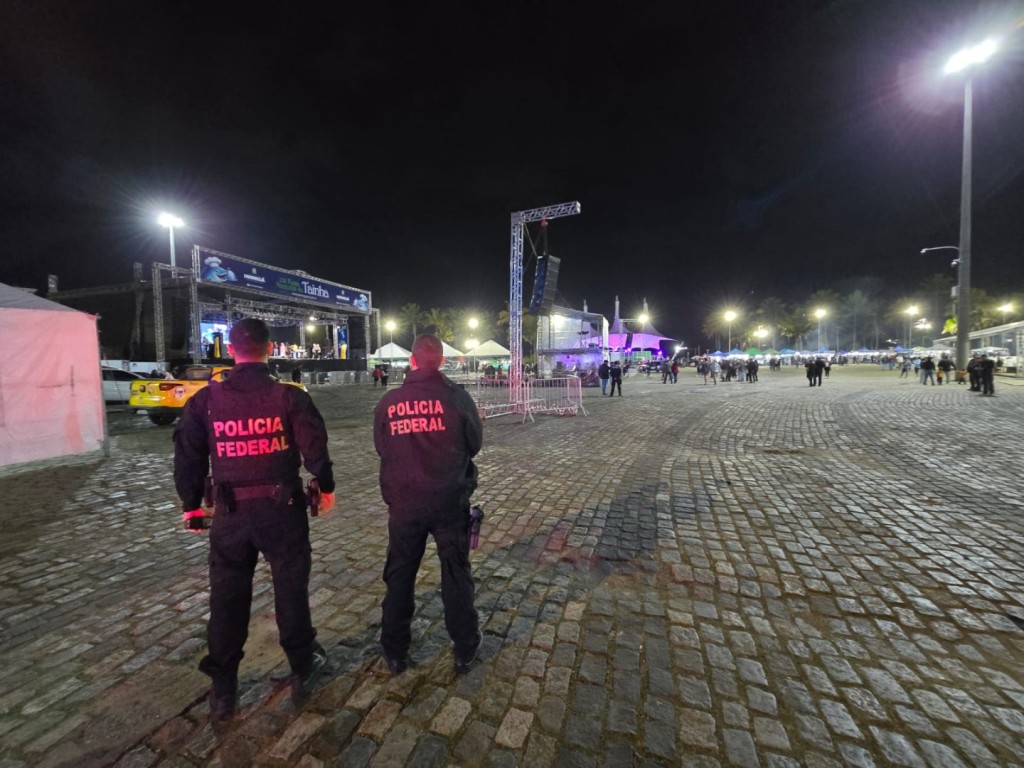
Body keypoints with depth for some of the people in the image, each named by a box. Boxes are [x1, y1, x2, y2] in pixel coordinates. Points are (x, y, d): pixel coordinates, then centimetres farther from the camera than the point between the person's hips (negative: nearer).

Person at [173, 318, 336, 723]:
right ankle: (302, 669, 33)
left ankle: (222, 692, 31)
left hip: (230, 512, 2)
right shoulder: (289, 396, -10)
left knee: (226, 600, 17)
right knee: (291, 590, 15)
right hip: (282, 508, -1)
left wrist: (191, 504, 17)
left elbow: (188, 456, 3)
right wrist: (326, 487, 5)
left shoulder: (206, 399, -3)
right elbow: (314, 447, -11)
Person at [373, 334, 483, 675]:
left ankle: (395, 652, 34)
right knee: (456, 574, 15)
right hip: (450, 501, -1)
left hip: (404, 502, 2)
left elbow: (381, 449, 7)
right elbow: (474, 444, -1)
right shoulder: (457, 396, -11)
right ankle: (465, 649, 30)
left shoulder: (388, 402, -5)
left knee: (399, 576, 19)